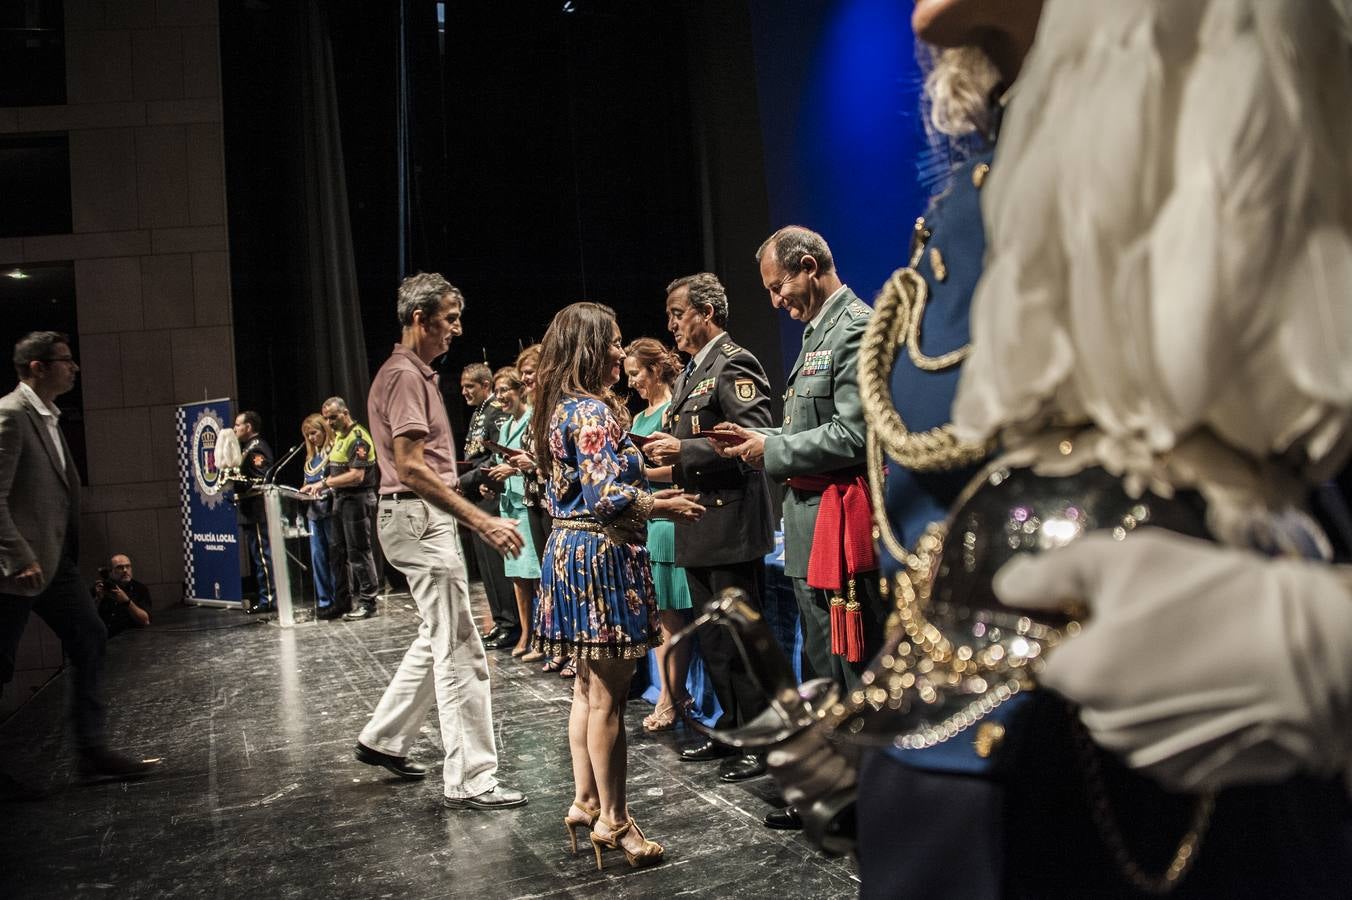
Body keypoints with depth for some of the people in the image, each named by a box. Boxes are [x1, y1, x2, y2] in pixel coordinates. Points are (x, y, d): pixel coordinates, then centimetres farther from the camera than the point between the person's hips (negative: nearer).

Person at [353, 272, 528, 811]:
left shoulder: (416, 373, 17)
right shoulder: (404, 376, -14)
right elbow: (411, 467, -23)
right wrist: (481, 521, -26)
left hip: (425, 519, 11)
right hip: (419, 518, -11)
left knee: (438, 639, 21)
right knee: (460, 652, -8)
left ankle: (383, 739, 32)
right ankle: (469, 781, -1)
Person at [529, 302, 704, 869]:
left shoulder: (560, 409, 13)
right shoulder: (594, 411, -16)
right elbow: (606, 496, -24)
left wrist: (643, 493, 20)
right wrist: (662, 506, -11)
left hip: (571, 548, 10)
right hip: (602, 555, -10)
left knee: (589, 688, 18)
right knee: (608, 696, -2)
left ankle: (585, 802, 27)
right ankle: (613, 822, 8)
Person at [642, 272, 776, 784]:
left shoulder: (733, 364, -11)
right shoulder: (690, 373, 18)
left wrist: (685, 450, -21)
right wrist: (664, 453, 5)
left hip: (731, 526, -10)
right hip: (698, 530, 10)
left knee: (742, 638, -2)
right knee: (712, 639, 16)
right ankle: (732, 728, 29)